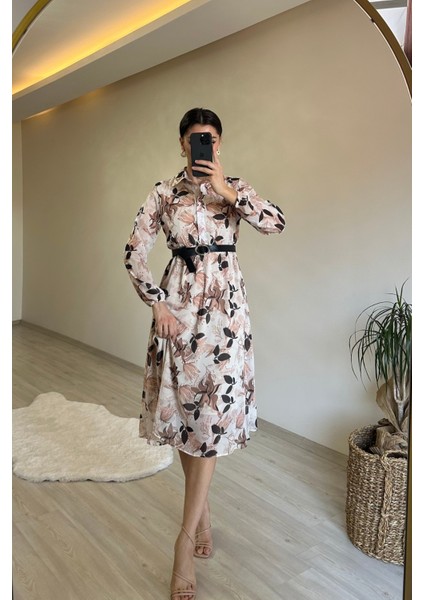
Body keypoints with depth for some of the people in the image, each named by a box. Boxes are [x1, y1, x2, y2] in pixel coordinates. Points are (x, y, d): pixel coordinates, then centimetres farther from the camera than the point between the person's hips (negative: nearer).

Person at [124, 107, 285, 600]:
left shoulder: (235, 186, 8)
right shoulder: (165, 191, 6)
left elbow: (276, 223, -9)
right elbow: (135, 250, 1)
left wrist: (227, 191, -15)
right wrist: (157, 303, -8)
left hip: (225, 304, 0)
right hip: (179, 303, 1)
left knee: (214, 411, -4)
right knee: (183, 406, 6)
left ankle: (186, 538, 7)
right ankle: (203, 509, 29)